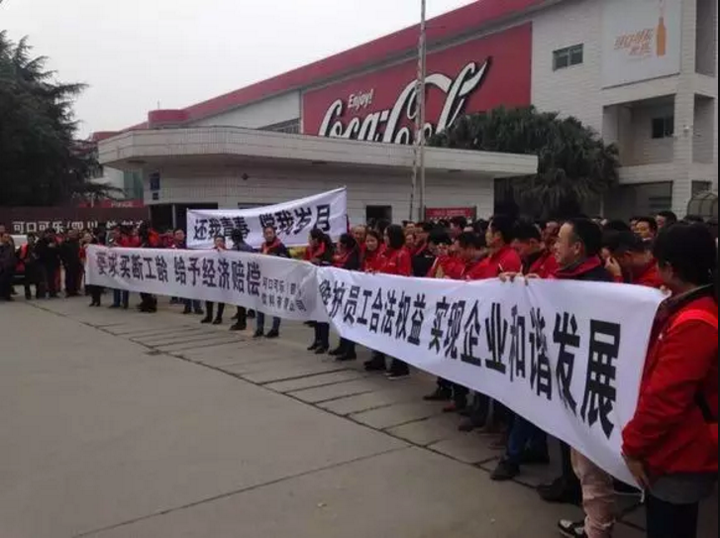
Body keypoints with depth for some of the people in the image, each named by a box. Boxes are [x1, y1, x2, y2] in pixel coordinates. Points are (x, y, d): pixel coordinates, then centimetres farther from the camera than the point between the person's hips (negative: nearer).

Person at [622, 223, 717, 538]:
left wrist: (634, 444, -15)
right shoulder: (692, 311, 5)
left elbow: (665, 396, -26)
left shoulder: (693, 323, -28)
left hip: (679, 457, -9)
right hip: (676, 450, 9)